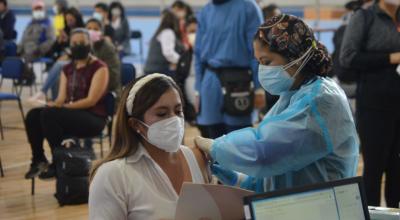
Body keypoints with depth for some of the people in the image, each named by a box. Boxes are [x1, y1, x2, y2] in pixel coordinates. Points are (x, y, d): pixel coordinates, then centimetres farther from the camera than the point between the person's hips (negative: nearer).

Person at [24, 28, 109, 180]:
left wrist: (64, 107, -22)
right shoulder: (67, 69, 16)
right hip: (71, 114, 7)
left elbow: (91, 100, -14)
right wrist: (54, 104, -16)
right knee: (33, 115, -18)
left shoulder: (99, 68, -5)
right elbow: (61, 98, 9)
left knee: (49, 114, -30)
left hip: (93, 118, -6)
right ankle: (38, 160, -7)